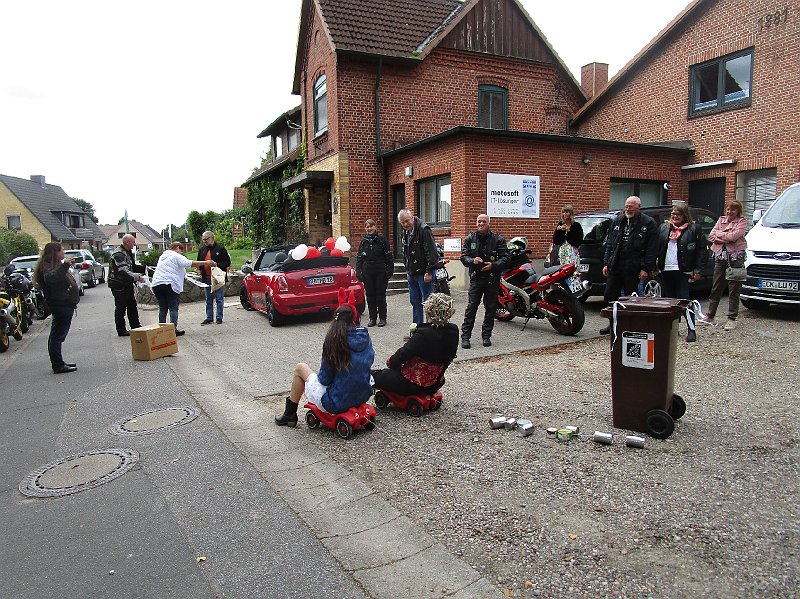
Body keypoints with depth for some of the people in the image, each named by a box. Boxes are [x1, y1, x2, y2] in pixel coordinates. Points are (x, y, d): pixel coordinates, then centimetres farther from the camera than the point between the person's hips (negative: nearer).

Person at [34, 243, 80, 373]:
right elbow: (49, 278, -40)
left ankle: (58, 363, 24)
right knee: (57, 336, -7)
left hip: (65, 305, 11)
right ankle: (58, 365, -4)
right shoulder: (48, 266, -16)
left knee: (57, 335, 16)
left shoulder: (57, 265, 18)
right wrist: (64, 267, -48)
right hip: (60, 305, -11)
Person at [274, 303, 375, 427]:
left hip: (334, 404, -5)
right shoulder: (365, 338, -4)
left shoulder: (333, 340, -18)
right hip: (362, 397, 5)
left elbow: (324, 379, -14)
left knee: (300, 368, 14)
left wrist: (321, 377, 10)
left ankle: (289, 415, 28)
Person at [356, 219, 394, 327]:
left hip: (380, 272, -3)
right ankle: (372, 318, 14)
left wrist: (389, 270, -7)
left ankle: (382, 318, 10)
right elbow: (359, 258, 13)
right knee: (370, 296, 5)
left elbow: (389, 256, 0)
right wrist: (359, 272, 2)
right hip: (368, 273, 3)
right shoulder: (363, 242, 10)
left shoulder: (382, 240, 0)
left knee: (381, 295, 1)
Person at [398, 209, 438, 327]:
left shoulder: (423, 229, -14)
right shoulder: (406, 232, 12)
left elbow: (431, 252, -18)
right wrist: (407, 269, 16)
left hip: (424, 273, -9)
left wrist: (429, 272, -20)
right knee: (415, 302, 13)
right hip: (412, 273, 9)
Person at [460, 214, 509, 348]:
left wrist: (493, 265, -18)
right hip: (476, 278, 0)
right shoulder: (470, 239, 8)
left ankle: (486, 336, 18)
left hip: (493, 279, 0)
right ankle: (465, 336, -2)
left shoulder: (498, 239, 3)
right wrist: (472, 261, -19)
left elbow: (505, 257, 0)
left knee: (490, 309, 6)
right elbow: (463, 256, 3)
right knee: (471, 307, -6)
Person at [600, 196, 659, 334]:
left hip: (632, 268, -5)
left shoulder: (648, 224, -2)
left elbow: (652, 249, -7)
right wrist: (606, 263, 9)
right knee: (610, 295, 6)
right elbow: (609, 244, 16)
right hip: (614, 266, 5)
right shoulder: (618, 221, 13)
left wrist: (646, 269, -12)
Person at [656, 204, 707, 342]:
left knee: (684, 300, -8)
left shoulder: (694, 229, 1)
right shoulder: (664, 228, 14)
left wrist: (698, 270, -7)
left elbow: (702, 250, -1)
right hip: (666, 271, 5)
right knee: (668, 300, 8)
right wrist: (654, 266, 6)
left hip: (683, 271, -5)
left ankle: (692, 330, -2)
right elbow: (657, 248, 14)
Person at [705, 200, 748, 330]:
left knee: (734, 289, 0)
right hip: (720, 256, 4)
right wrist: (727, 238, -10)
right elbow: (711, 236, 3)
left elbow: (734, 236, -16)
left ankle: (732, 318, 5)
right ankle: (710, 315, 16)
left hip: (735, 257, -4)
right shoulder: (721, 220, 14)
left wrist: (719, 234, -4)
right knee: (715, 288, 9)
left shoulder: (742, 222, 1)